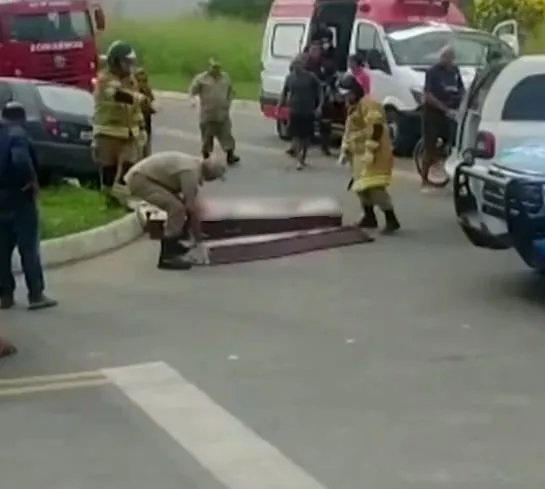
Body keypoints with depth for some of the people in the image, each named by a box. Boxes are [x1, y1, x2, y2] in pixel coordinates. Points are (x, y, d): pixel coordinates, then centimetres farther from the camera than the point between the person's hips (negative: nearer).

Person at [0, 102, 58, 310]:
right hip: (18, 196, -7)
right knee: (29, 247, -1)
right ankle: (36, 295, -1)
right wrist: (32, 180, -17)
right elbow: (20, 160, -31)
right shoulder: (18, 134, -13)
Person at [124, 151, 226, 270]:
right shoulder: (190, 172, -20)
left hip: (146, 177, 11)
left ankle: (170, 245, 26)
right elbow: (193, 210, -17)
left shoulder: (194, 166, 10)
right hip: (139, 179, -11)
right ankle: (167, 256, -14)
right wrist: (199, 242, -9)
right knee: (177, 208, -20)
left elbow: (193, 207, 18)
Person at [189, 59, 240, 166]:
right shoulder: (201, 79, -3)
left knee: (226, 135, -2)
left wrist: (229, 102, 8)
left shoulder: (225, 77, 10)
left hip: (223, 113, 2)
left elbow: (231, 91, 21)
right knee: (207, 137, 6)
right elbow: (192, 90, -6)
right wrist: (193, 99, -25)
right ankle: (206, 159, 17)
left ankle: (230, 157, 0)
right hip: (208, 114, -2)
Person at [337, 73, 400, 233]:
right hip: (359, 154, 10)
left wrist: (370, 150, -28)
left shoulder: (369, 105, -14)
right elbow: (349, 131, 25)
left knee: (374, 186, -17)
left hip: (373, 154, -10)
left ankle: (391, 219, -16)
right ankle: (369, 217, 24)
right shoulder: (352, 108, 19)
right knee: (362, 186, 13)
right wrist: (345, 151, 17)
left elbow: (375, 129, -23)